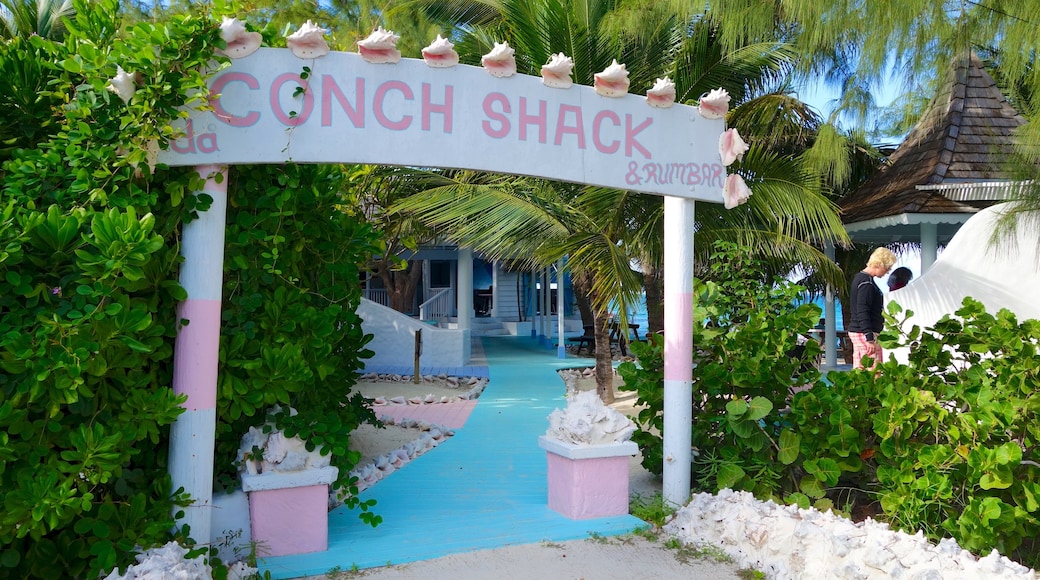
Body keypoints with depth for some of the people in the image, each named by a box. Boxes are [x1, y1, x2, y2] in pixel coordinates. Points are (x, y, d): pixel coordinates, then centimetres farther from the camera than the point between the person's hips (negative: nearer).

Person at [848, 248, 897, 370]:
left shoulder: (859, 277, 15)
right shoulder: (866, 282, -15)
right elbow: (862, 312, -21)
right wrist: (870, 338, -24)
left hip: (855, 331, 10)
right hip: (865, 333, -10)